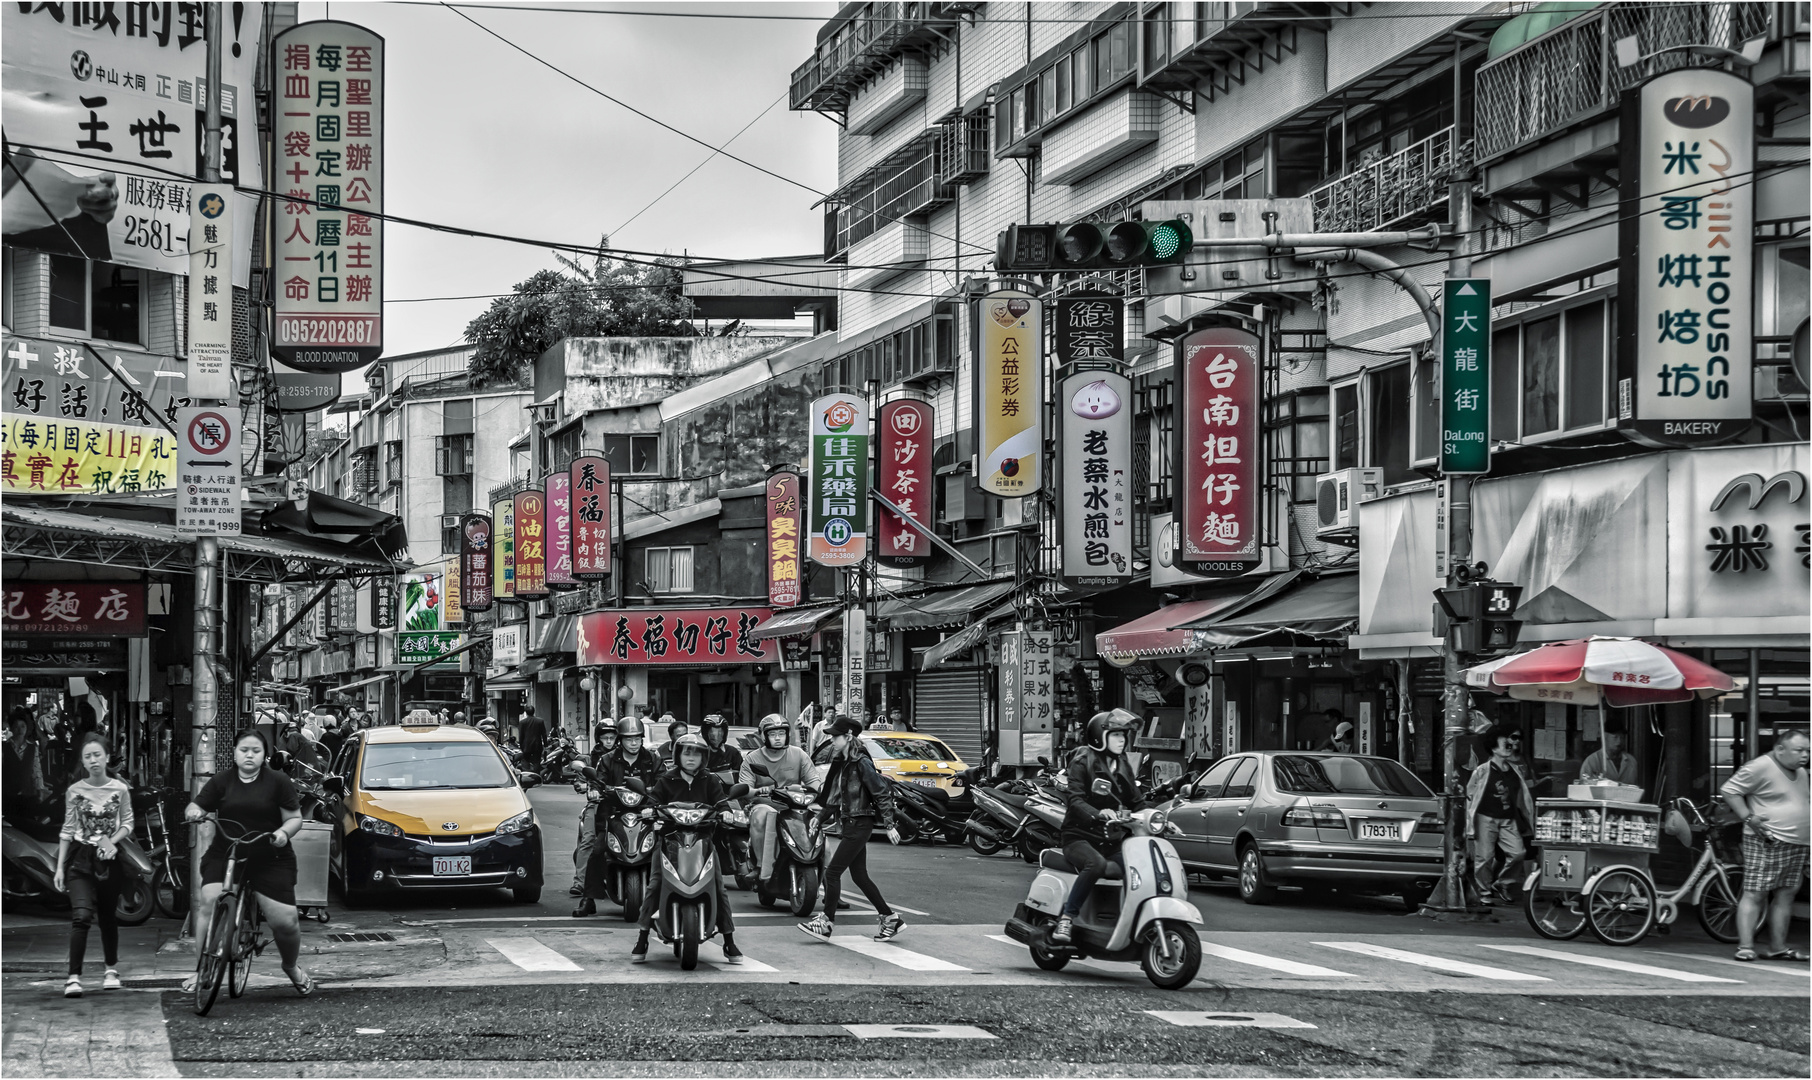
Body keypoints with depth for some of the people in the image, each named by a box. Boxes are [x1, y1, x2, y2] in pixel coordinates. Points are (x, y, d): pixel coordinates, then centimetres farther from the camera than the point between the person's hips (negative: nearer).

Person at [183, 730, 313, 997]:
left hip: (270, 861, -1)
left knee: (285, 920, -6)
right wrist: (193, 811, -16)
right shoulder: (221, 782, 9)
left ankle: (292, 967, 25)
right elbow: (198, 807, 8)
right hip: (224, 856, 1)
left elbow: (295, 818, 4)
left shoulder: (278, 782, 4)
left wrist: (284, 832, -17)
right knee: (210, 904, -22)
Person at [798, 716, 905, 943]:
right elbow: (835, 796, 19)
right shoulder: (841, 763, 11)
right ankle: (891, 919, 16)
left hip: (859, 825, -9)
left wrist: (889, 825, -16)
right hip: (850, 824, 9)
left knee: (832, 872, -7)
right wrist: (820, 817, 12)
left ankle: (826, 923, -1)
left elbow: (882, 793, -15)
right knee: (859, 875, 11)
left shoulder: (861, 763, -15)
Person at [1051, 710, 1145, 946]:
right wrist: (1098, 814, -34)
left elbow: (1137, 802, 18)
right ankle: (1066, 918, -32)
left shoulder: (1123, 767, 17)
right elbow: (1074, 799, -16)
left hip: (1111, 840, 6)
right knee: (1097, 864, -38)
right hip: (1080, 837, -6)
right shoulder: (1083, 762, -4)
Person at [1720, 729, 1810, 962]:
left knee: (1785, 896, 9)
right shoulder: (1760, 768, -11)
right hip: (1766, 842, -8)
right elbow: (1729, 790, -10)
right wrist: (1749, 817, -18)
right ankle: (1745, 946, -9)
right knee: (1754, 895, -8)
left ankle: (1777, 947, 15)